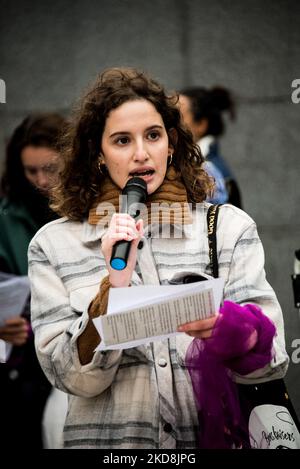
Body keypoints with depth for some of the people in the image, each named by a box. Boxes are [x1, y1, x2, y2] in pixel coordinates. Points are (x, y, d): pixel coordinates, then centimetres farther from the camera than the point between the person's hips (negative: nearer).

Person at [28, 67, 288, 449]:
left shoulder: (231, 227, 7)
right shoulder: (53, 245, 7)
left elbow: (272, 358, 2)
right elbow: (71, 376, 1)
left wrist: (224, 328, -17)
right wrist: (115, 285, -12)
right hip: (108, 438, -1)